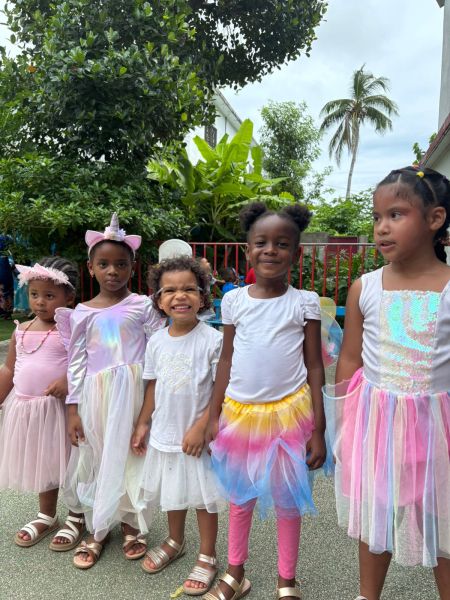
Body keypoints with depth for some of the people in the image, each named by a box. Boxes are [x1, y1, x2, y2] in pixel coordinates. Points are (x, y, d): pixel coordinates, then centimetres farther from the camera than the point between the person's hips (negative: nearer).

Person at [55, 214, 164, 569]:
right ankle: (97, 530, 34)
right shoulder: (82, 313, 4)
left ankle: (132, 524, 33)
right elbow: (77, 363, 5)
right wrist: (73, 409, 3)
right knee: (95, 460, 12)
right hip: (95, 395, 2)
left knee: (130, 457, 9)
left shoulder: (143, 305, -3)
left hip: (132, 392, -2)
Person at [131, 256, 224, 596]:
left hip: (197, 436, -5)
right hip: (164, 434, 5)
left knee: (203, 496, 10)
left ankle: (208, 557, 32)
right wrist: (143, 424, 7)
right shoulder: (156, 341, -2)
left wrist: (201, 427, -18)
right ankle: (175, 542, 48)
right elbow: (153, 386, 7)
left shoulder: (212, 340, -17)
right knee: (173, 492, 23)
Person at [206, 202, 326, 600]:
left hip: (289, 412, -2)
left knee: (287, 499, 13)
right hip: (240, 412, 2)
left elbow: (315, 367, -2)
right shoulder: (234, 300, 0)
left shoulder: (305, 302, -5)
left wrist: (318, 430, -4)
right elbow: (226, 361, 6)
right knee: (240, 496, 18)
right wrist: (214, 416, 4)